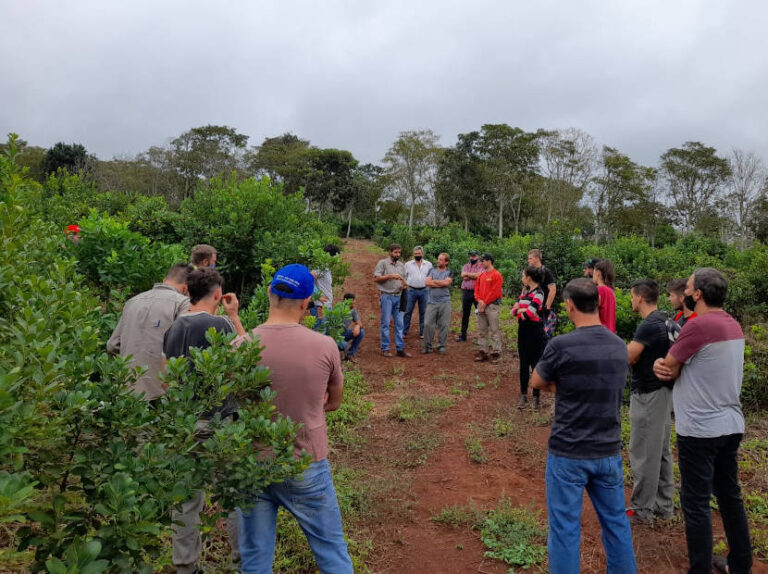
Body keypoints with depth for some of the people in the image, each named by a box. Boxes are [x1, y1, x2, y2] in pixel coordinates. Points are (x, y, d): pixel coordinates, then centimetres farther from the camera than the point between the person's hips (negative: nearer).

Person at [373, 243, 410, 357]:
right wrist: (390, 276, -15)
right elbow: (376, 278, -8)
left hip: (398, 296, 5)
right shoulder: (383, 263, -1)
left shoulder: (401, 265, 15)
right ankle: (385, 349, 6)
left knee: (399, 323, 5)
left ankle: (400, 348, 9)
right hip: (387, 296, -5)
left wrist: (404, 285, 0)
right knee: (386, 323, -1)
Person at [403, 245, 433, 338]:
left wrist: (427, 286, -1)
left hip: (424, 291, 1)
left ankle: (422, 332, 17)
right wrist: (407, 287, -2)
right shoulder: (408, 264, 4)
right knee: (408, 311, 0)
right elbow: (404, 277, 6)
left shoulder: (428, 264, 6)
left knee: (423, 312, 8)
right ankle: (404, 332, 7)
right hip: (411, 290, -1)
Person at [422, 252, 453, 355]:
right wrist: (441, 284, -8)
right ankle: (427, 346, 7)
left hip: (445, 303, -1)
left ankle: (441, 346, 13)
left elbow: (446, 282, -12)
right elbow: (427, 283, -3)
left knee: (444, 325, 1)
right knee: (428, 324, -2)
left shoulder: (449, 272, 6)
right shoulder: (432, 270, 12)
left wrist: (433, 281, -3)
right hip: (432, 302, 2)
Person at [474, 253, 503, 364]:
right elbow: (477, 289, 14)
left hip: (492, 305, -7)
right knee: (482, 330, 10)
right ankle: (483, 351, 17)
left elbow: (495, 292, -13)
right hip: (481, 305, 7)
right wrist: (479, 300, -3)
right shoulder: (481, 275, 15)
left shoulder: (496, 275, -8)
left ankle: (496, 352, 1)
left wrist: (485, 303, -12)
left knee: (494, 329, -5)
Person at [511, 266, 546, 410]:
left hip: (535, 331, -8)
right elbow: (514, 310, 9)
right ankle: (523, 395, 19)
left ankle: (536, 397, 10)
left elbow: (528, 314, -22)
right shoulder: (525, 291, 12)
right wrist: (523, 310, -11)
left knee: (535, 363, 0)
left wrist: (521, 311, -2)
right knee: (523, 363, 11)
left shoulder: (538, 293, -14)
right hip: (523, 330, 8)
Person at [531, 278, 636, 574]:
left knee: (565, 529, 7)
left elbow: (537, 383, -1)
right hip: (608, 452, 5)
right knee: (616, 524, 19)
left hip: (568, 453, -5)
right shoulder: (619, 346, 0)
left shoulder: (561, 346, -17)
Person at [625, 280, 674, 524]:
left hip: (648, 396, -10)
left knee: (643, 454, 1)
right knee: (660, 451, 17)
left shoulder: (649, 325, -21)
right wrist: (631, 352, -5)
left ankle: (642, 509, 11)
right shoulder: (664, 321, 9)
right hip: (662, 392, 10)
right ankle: (664, 505, 27)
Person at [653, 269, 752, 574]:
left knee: (696, 503, 2)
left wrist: (665, 365, 8)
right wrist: (665, 365, -9)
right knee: (730, 495, 19)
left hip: (700, 429, -9)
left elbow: (668, 369, -11)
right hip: (731, 425, 9)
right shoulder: (733, 325, 8)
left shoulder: (699, 325, -21)